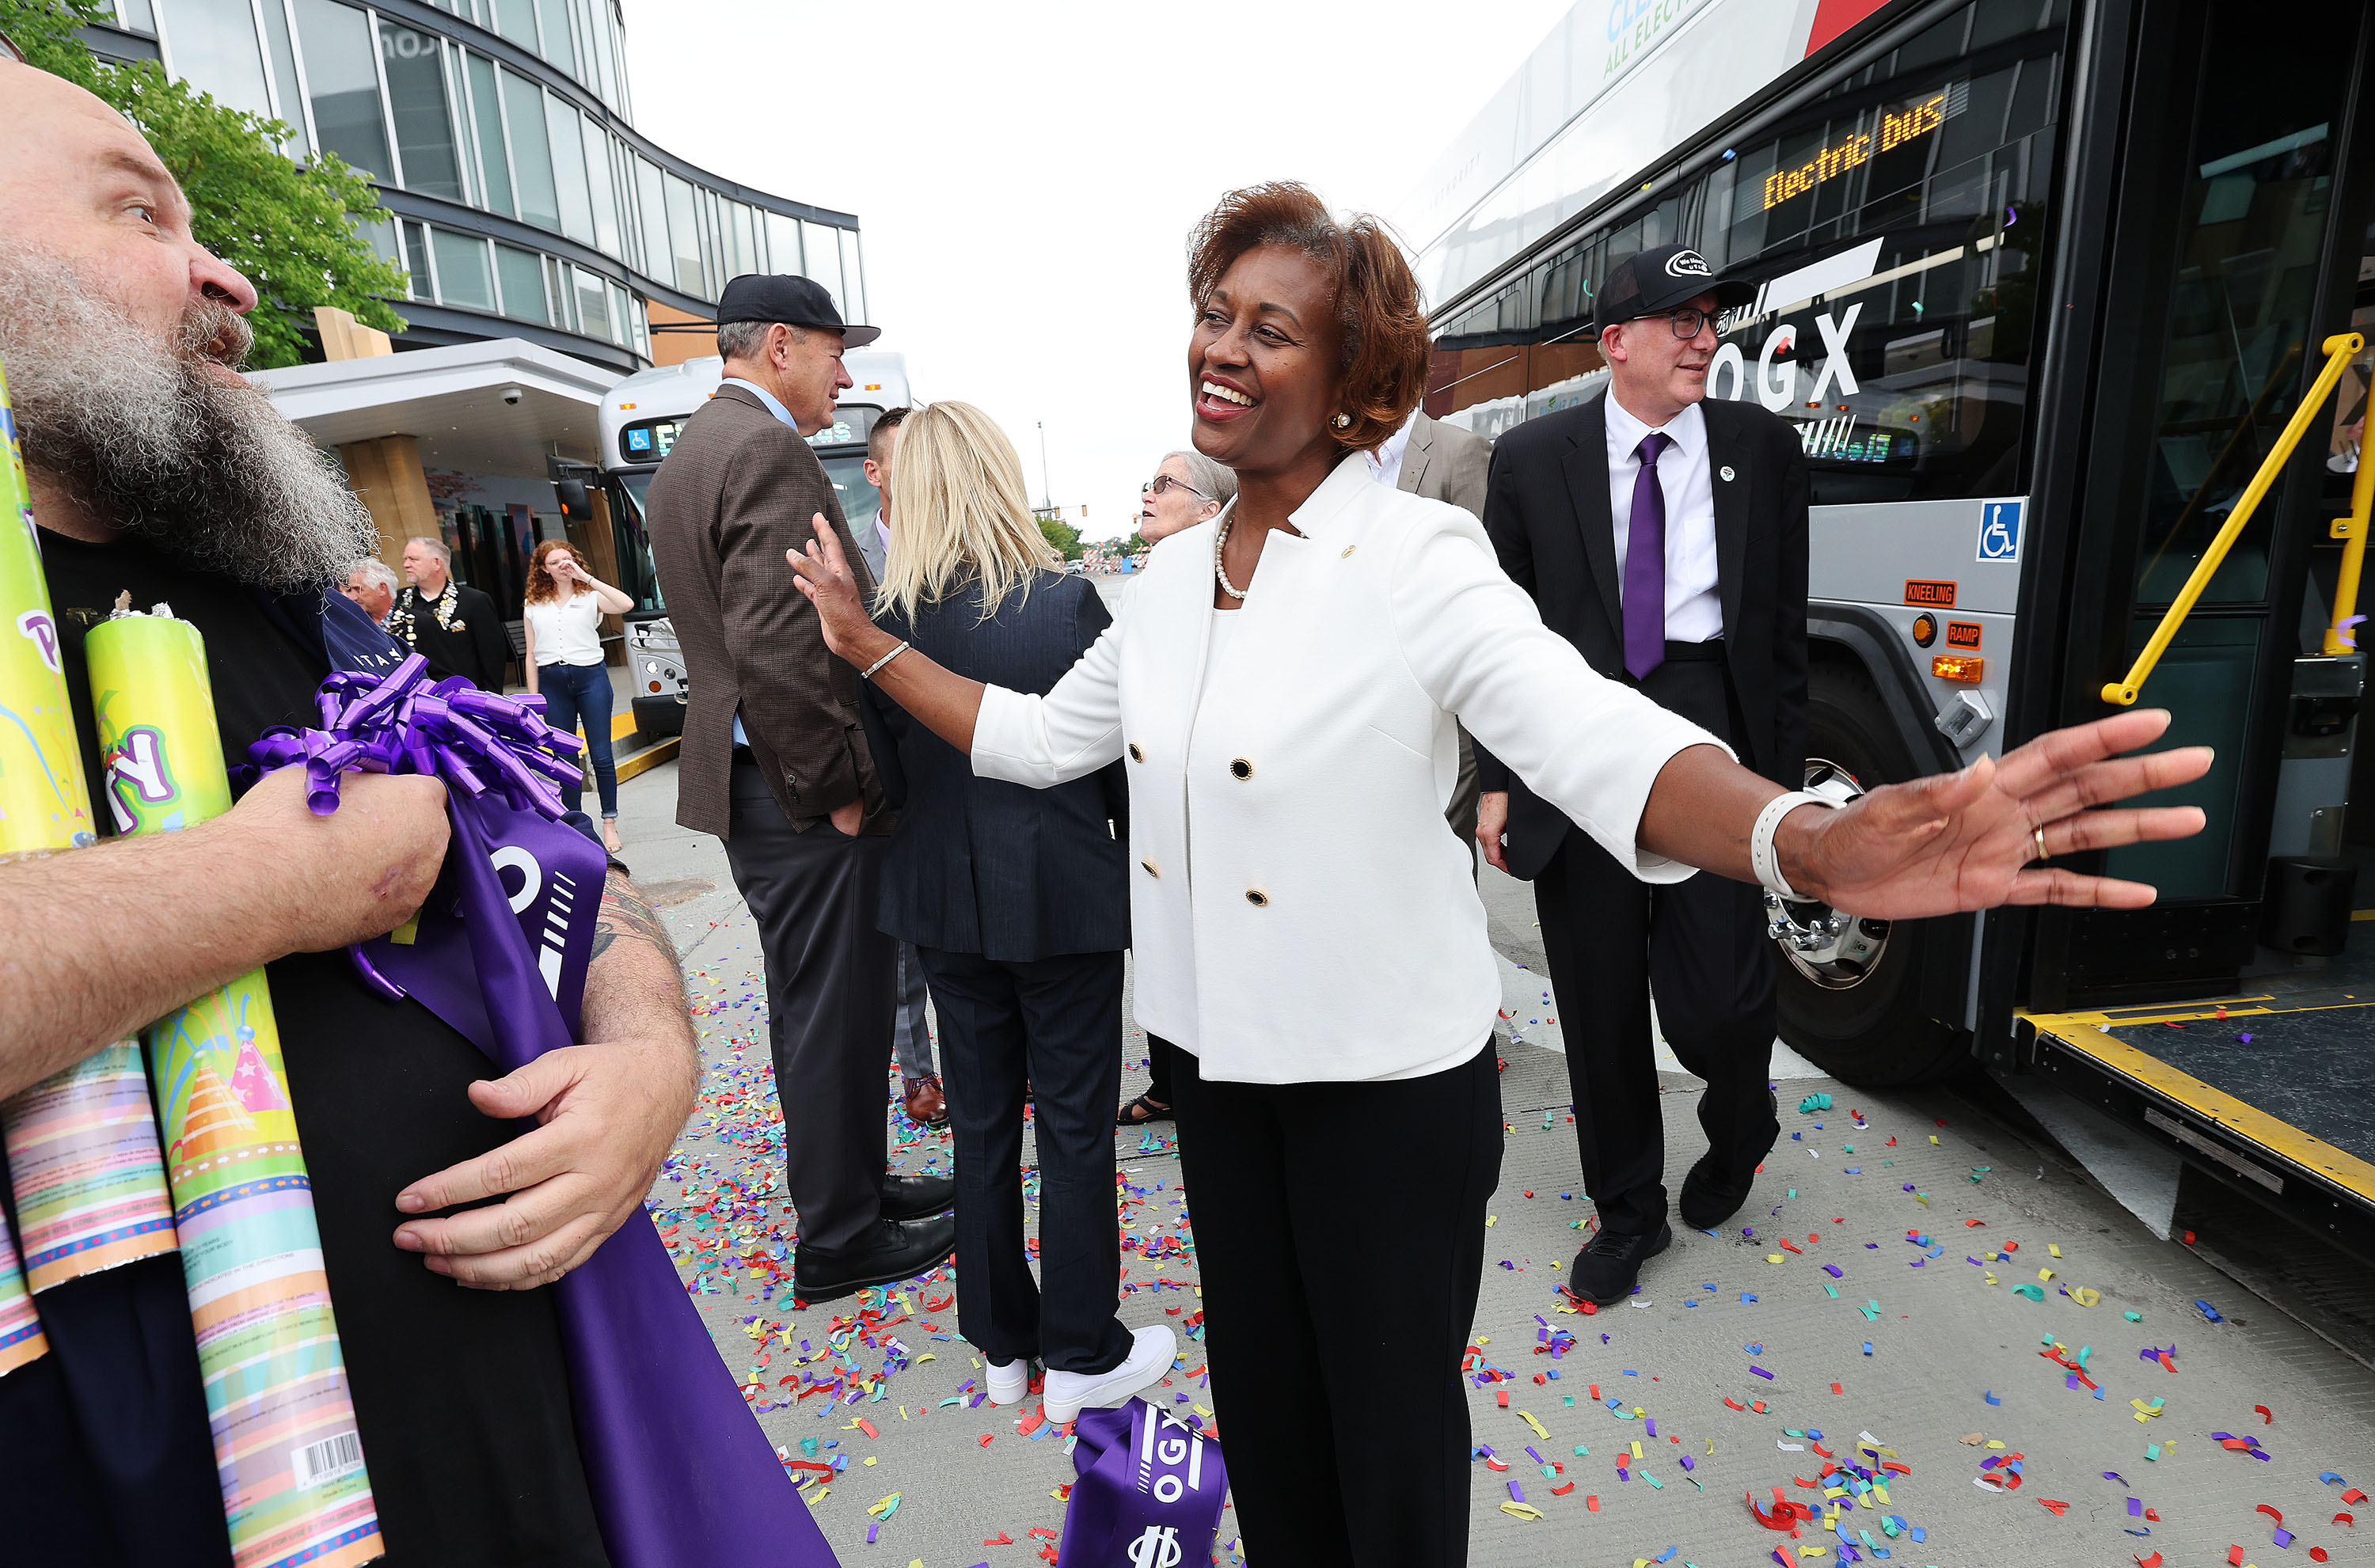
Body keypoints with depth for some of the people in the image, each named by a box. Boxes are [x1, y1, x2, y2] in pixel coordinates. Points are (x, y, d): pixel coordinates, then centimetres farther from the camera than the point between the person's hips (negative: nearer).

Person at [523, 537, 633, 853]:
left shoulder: (591, 597, 3)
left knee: (601, 756, -3)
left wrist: (587, 577, -17)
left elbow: (627, 605, -19)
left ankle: (610, 823, 7)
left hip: (590, 677, -2)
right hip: (553, 682, 3)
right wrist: (534, 699, 7)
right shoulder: (533, 605, 11)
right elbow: (532, 655, 12)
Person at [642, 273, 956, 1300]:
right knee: (835, 1012, 2)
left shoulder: (687, 456, 17)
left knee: (817, 1006, 19)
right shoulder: (767, 451, -17)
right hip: (802, 795, -10)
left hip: (753, 782, 11)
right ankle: (839, 1239, 19)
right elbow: (776, 646, -27)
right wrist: (842, 785, -18)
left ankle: (852, 1184, 36)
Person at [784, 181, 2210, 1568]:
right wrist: (870, 642, 10)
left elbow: (1598, 739, -32)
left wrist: (1815, 845, -50)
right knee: (1262, 1399, 24)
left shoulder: (1415, 560, -18)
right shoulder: (1175, 576, 2)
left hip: (1389, 1081, -5)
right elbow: (1040, 736, 11)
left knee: (1391, 1422, 17)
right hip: (1218, 1062, 6)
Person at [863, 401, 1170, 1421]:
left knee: (981, 1121, 17)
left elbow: (887, 765, 3)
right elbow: (1118, 759, -9)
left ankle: (1004, 1342, 32)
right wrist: (1140, 846, 7)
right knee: (1074, 1128, 10)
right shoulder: (1069, 602, -14)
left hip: (945, 900, 4)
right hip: (1065, 895, -3)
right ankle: (1082, 1356, 24)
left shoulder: (886, 618, -5)